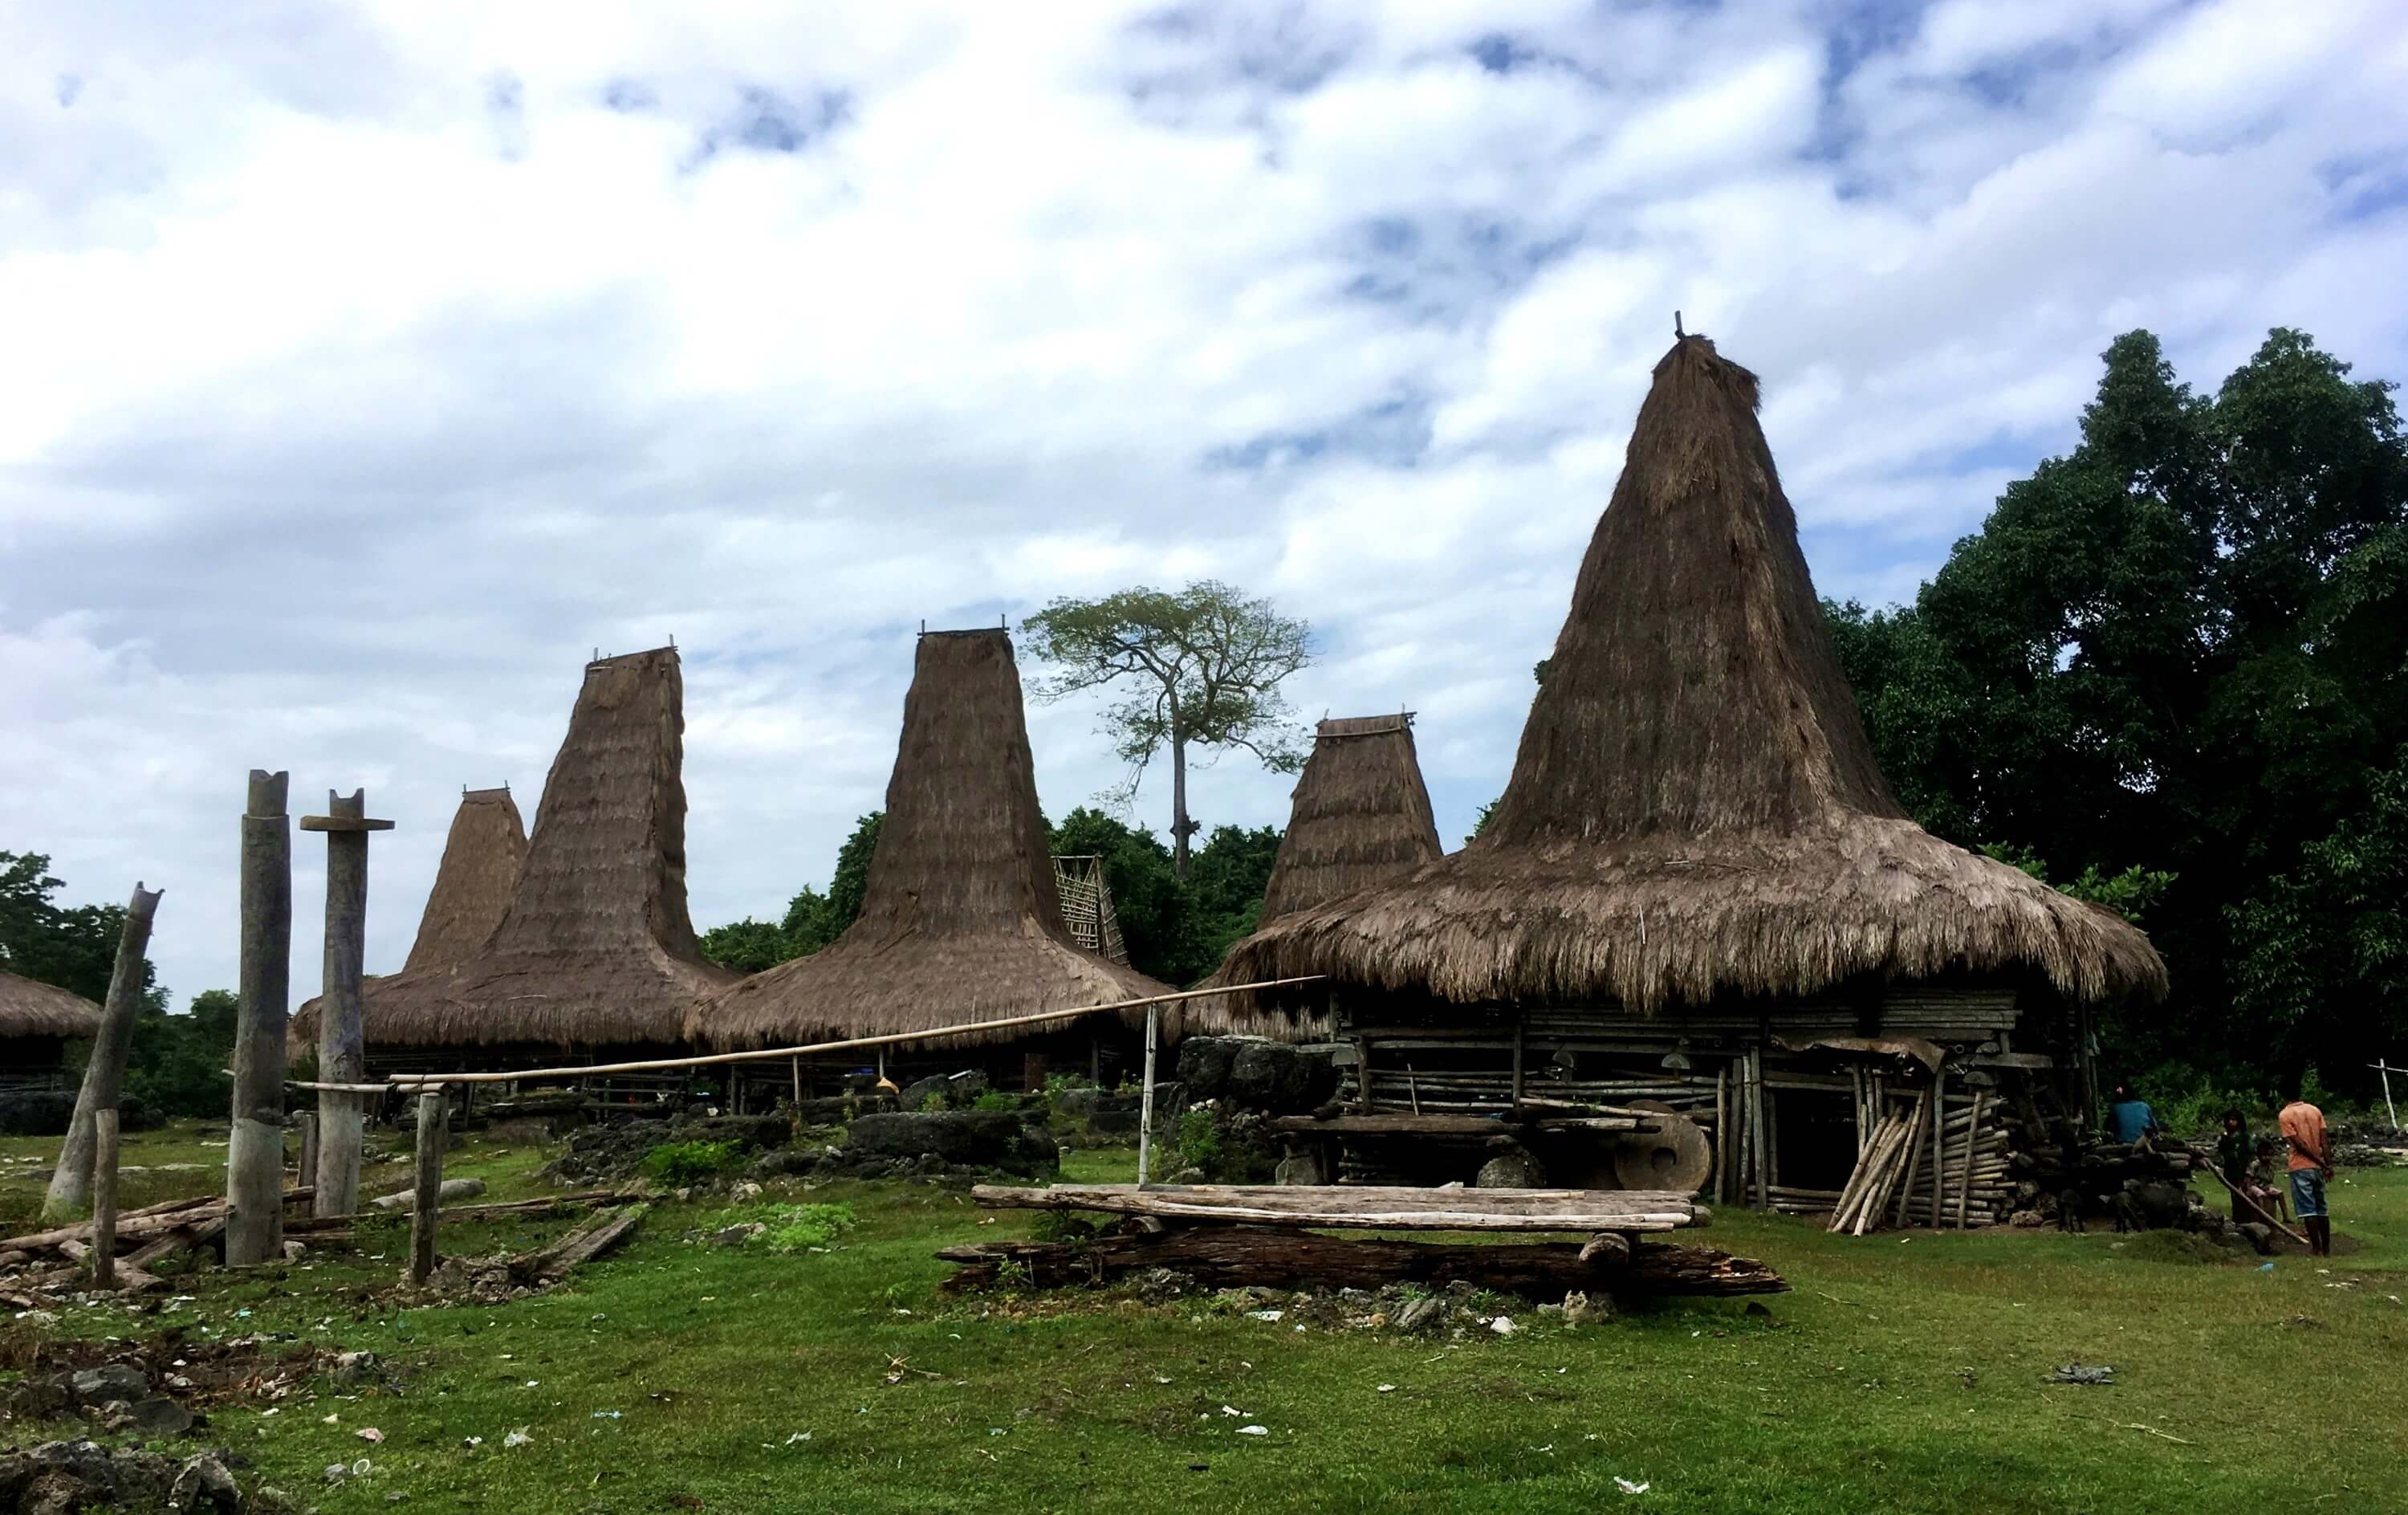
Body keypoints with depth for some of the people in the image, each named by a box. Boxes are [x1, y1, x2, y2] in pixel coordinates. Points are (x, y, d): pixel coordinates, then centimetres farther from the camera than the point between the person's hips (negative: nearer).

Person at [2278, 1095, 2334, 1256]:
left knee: (2307, 1210, -1)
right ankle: (2326, 1248, 17)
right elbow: (2324, 1141, 0)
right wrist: (2328, 1165, -2)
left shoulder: (2285, 1115, -10)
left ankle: (2317, 1249, -2)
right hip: (2317, 1168, 5)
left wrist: (2320, 1162, -8)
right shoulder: (2315, 1111, 5)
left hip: (2300, 1167, -5)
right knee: (2321, 1208, 14)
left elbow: (2298, 1143, -14)